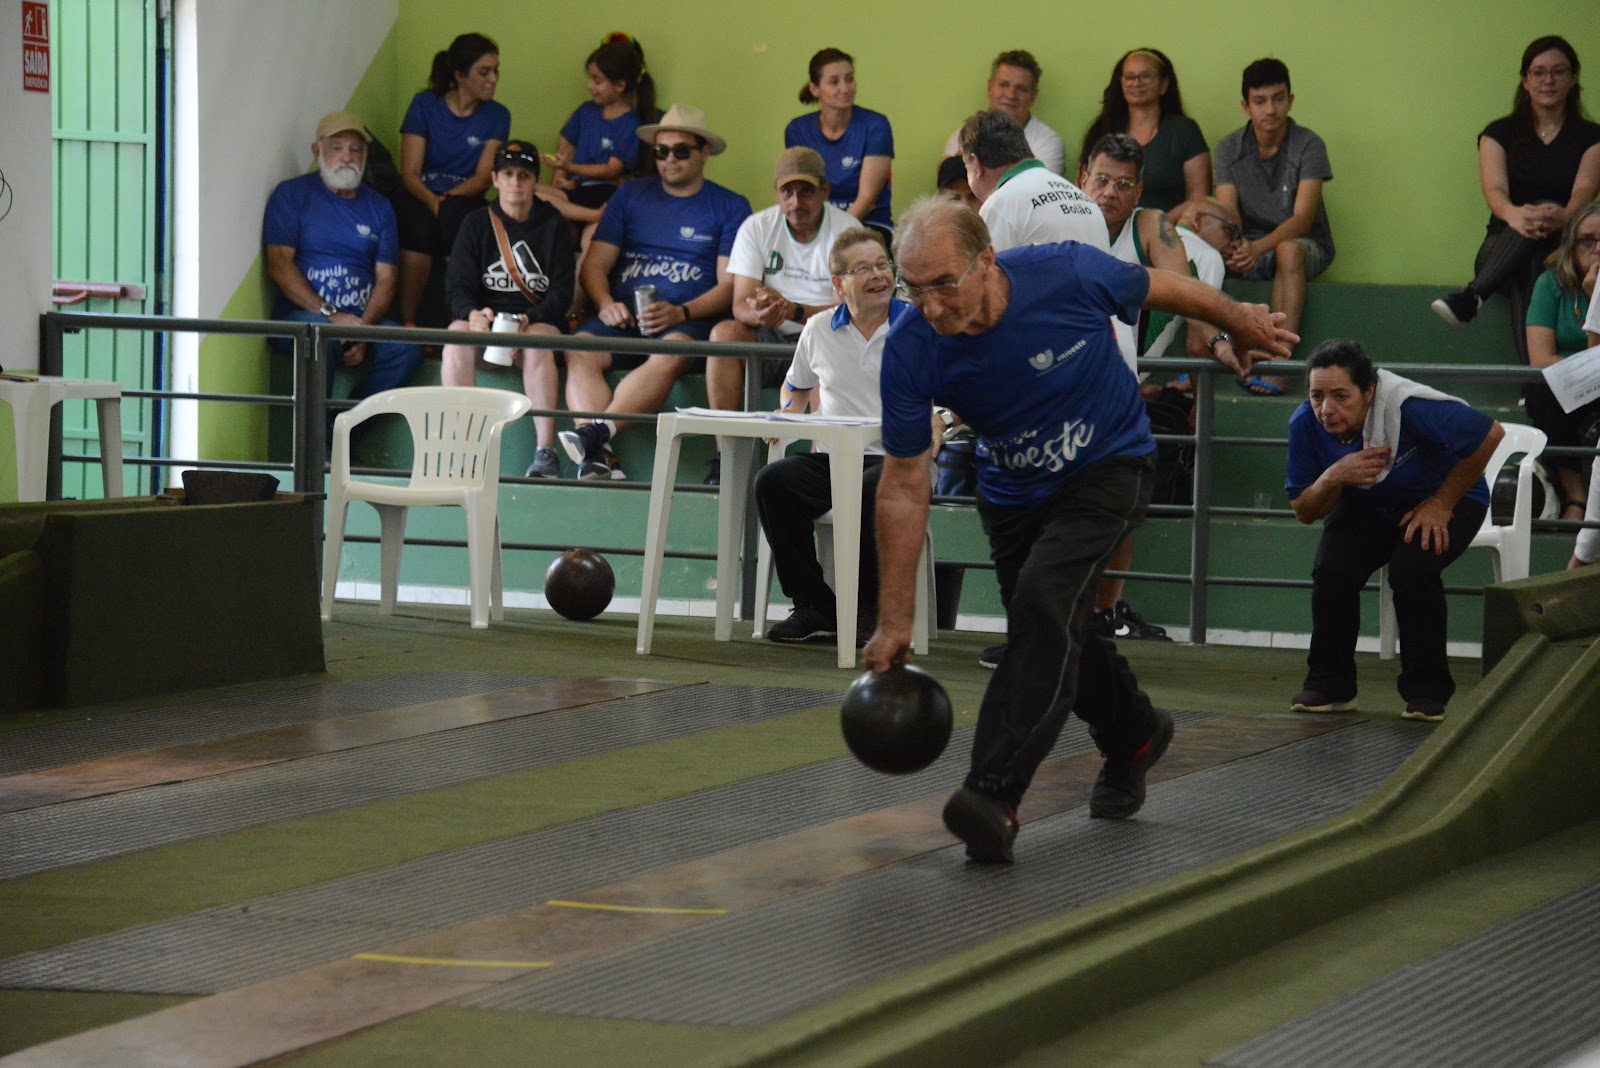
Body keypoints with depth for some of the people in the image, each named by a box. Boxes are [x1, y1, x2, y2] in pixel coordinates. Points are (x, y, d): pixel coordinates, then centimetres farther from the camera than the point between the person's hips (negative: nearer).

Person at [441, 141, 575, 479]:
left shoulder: (553, 226, 8)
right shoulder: (476, 224, 10)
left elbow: (562, 291, 0)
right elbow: (456, 286, 2)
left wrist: (529, 320, -19)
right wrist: (472, 313, -22)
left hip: (539, 320, -1)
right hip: (485, 317, 1)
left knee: (538, 342, -36)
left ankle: (545, 451, -41)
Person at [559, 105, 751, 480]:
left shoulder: (730, 207, 11)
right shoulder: (631, 195, 20)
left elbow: (730, 285, 2)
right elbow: (594, 265, 14)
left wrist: (681, 312, -16)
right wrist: (605, 304, -8)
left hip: (689, 321, -3)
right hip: (624, 315, 3)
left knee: (671, 354, -38)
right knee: (580, 352, -30)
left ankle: (599, 430, -51)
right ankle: (599, 455, -43)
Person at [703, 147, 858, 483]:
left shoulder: (847, 231, -4)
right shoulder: (756, 228, 4)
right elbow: (741, 305, -5)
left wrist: (792, 310, -29)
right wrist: (757, 313, -31)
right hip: (770, 342, 3)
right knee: (724, 333, -27)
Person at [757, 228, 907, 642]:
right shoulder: (819, 330, 14)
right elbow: (795, 387, 33)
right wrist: (787, 415, 11)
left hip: (895, 458, -4)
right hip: (832, 459, 4)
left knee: (872, 491, -39)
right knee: (772, 481, -26)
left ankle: (870, 608, -18)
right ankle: (813, 606, -17)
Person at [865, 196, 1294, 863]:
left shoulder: (1068, 276, -31)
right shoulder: (910, 350, -24)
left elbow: (1163, 288, -9)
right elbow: (903, 487, -17)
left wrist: (1244, 324, 10)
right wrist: (895, 621, -17)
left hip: (1107, 466, -4)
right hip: (1012, 487, 4)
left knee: (1046, 601, -24)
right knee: (1052, 635, 12)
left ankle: (996, 795, -29)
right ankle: (1133, 739, 43)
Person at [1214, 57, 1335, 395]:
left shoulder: (1308, 146, -10)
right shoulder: (1229, 149, 1)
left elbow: (1302, 218, -20)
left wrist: (1259, 247, -38)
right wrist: (1233, 247, -34)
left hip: (1306, 245, -3)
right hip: (1249, 246, 3)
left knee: (1288, 250, -39)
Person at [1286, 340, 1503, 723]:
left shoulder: (1409, 407, -35)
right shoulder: (1306, 423, -20)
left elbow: (1489, 435, -23)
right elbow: (1304, 511, -10)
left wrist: (1441, 504, -18)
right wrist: (1332, 478, -33)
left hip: (1446, 497, -4)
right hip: (1364, 508, 4)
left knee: (1411, 570, -31)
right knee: (1332, 569, -23)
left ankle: (1426, 691, -12)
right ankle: (1329, 684, -3)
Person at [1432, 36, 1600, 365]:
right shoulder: (1500, 134, 9)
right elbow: (1494, 190, -9)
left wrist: (1563, 217, -38)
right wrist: (1514, 214, -37)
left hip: (1561, 251, 0)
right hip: (1502, 244, 0)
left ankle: (1470, 298, -56)